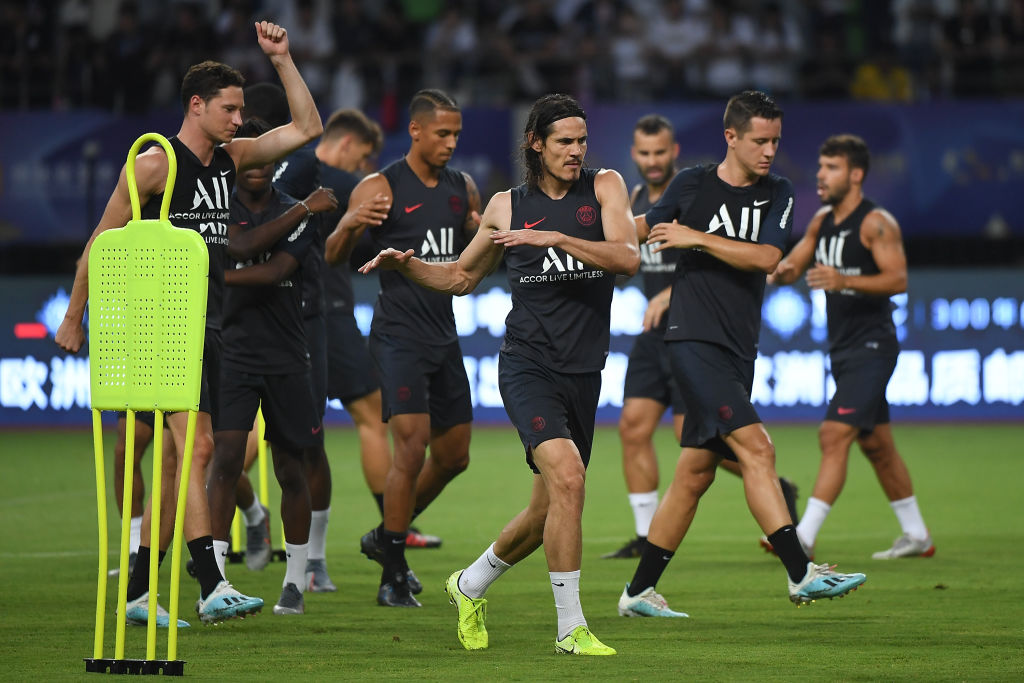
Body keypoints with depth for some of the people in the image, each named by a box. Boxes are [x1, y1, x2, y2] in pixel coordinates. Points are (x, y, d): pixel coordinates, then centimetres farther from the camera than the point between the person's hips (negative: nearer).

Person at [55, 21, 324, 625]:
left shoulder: (231, 159, 13)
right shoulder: (154, 164, -8)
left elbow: (307, 128, 15)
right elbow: (102, 241, -3)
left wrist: (282, 60, 7)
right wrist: (74, 318, 0)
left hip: (209, 326, 8)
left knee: (181, 462, 9)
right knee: (198, 446, -19)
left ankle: (137, 592, 16)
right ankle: (212, 587, -26)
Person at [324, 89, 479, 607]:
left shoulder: (463, 189, 11)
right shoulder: (381, 187, -7)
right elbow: (333, 256, -12)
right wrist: (350, 223, -33)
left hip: (444, 336, 7)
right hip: (399, 335, -7)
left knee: (454, 456, 12)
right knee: (412, 445, -17)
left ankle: (385, 536, 34)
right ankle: (392, 577, -10)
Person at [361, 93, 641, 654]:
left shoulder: (604, 187, 5)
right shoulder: (507, 206, 7)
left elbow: (628, 257, -12)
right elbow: (460, 277, 21)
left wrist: (555, 238, -20)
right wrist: (405, 264, 4)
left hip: (584, 373, 3)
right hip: (528, 365, -3)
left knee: (549, 511, 11)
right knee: (567, 477, -24)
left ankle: (471, 586, 38)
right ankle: (570, 627, -17)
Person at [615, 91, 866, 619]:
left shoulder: (777, 194, 8)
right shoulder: (691, 185, 0)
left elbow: (766, 258, -7)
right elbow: (640, 231, 15)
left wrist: (698, 238, -12)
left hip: (737, 351, 5)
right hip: (694, 339, -5)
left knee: (695, 474, 9)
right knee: (755, 447, -19)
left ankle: (639, 592, 18)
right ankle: (800, 574, -24)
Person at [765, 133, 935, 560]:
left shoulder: (876, 223, -13)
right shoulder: (823, 220, 12)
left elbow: (898, 279, -22)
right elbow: (794, 262, 17)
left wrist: (844, 281, -35)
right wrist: (782, 272, -7)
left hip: (871, 346, -9)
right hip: (842, 347, 9)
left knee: (834, 434, -17)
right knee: (875, 444, 15)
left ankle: (804, 537, -21)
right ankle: (916, 537, 25)